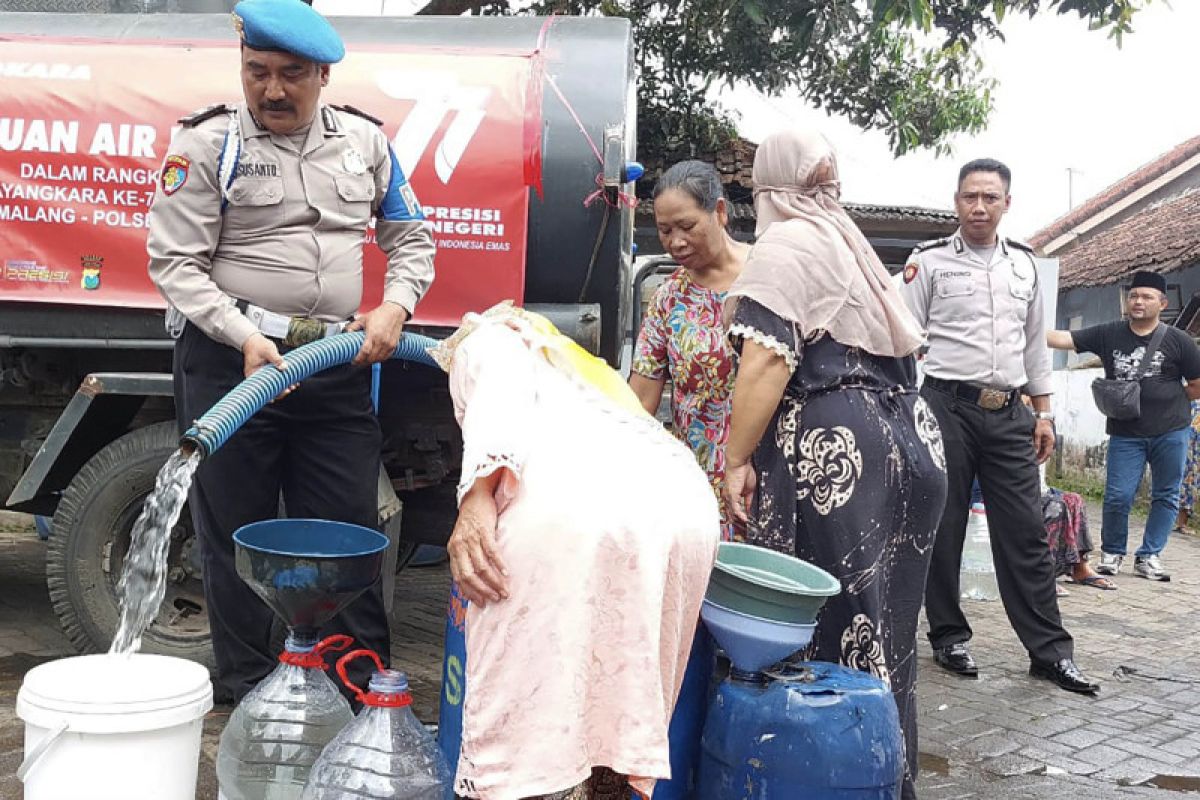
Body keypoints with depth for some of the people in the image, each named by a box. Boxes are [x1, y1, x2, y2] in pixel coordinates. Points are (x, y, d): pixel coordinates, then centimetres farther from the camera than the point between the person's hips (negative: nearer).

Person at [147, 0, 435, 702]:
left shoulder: (365, 142, 9)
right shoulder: (208, 145, -2)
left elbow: (411, 239, 16)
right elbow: (175, 262, -6)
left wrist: (395, 307, -3)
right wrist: (243, 337, -18)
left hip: (339, 368, 3)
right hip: (233, 361, -2)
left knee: (350, 529, 7)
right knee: (237, 532, 5)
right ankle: (250, 689, 20)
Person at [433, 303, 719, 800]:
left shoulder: (485, 342, 26)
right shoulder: (585, 367, 44)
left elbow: (502, 391, 1)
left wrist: (478, 493, -13)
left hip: (570, 499, -6)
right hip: (683, 504, 7)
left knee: (521, 716, 0)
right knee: (622, 710, 15)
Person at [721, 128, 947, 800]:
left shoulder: (784, 246, -4)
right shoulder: (850, 243, 21)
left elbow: (769, 360, -16)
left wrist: (737, 458, -12)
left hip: (834, 448, -9)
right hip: (909, 437, 9)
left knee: (830, 631, -3)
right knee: (886, 630, 14)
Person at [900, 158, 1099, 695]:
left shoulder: (1024, 264, 14)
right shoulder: (929, 261, 1)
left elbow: (1035, 344, 19)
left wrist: (1043, 413, 15)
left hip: (1010, 413, 4)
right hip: (947, 407, -3)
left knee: (1024, 531, 3)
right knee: (943, 529, 4)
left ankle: (1050, 650, 9)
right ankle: (949, 636, 19)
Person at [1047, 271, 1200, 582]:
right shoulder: (1109, 334, 2)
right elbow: (1063, 339, -5)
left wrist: (1166, 400, 2)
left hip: (1171, 431, 0)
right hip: (1125, 433, 0)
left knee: (1166, 496, 6)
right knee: (1118, 496, -5)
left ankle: (1149, 556, 18)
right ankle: (1111, 553, 15)